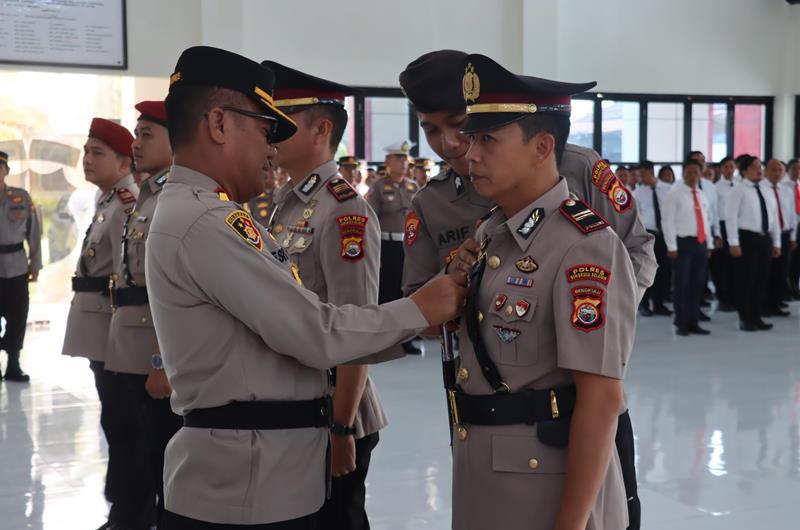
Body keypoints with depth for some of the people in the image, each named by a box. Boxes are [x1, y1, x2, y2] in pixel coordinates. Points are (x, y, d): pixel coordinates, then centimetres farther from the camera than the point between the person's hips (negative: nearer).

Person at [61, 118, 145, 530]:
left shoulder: (127, 201, -15)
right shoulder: (106, 201, 15)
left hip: (114, 329, -10)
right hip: (100, 330, 10)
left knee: (122, 423, -3)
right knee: (118, 421, 16)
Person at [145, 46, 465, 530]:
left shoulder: (201, 214, 14)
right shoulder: (206, 224, -20)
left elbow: (292, 328, 10)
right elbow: (318, 335, -21)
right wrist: (418, 310, -8)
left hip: (259, 466, 10)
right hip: (246, 486, -10)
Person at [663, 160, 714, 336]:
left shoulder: (702, 196, 17)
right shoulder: (675, 194, -4)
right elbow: (668, 221, -10)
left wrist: (709, 244, 13)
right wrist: (672, 246, -16)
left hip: (701, 243, 6)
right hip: (684, 242, -6)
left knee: (697, 284, 8)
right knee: (682, 284, -3)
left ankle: (693, 323, 15)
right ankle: (681, 324, 4)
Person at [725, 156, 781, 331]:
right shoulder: (738, 190, -6)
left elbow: (773, 217, 18)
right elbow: (731, 217, -13)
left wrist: (776, 243, 14)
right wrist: (734, 243, -19)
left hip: (764, 239, 7)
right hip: (747, 238, -7)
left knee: (762, 279, 9)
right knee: (745, 280, -2)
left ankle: (756, 317, 19)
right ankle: (745, 319, 8)